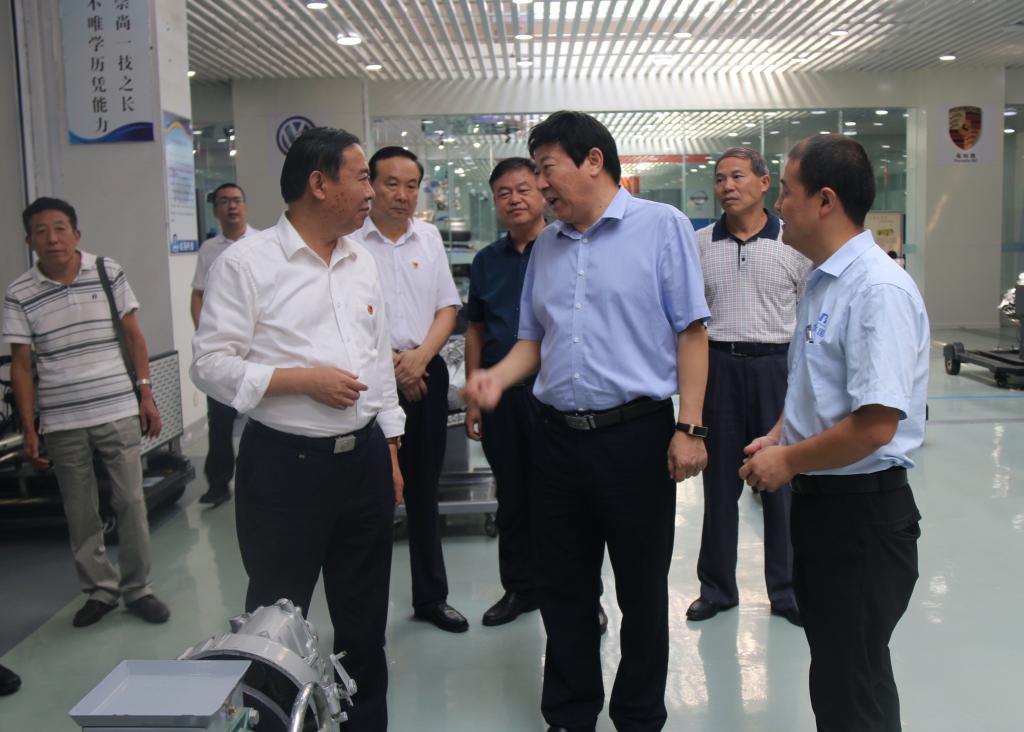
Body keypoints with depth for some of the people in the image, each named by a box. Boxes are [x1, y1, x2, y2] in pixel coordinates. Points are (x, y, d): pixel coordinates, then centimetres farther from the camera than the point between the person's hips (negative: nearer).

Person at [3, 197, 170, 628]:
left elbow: (133, 336, 5)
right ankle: (100, 589, 26)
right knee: (80, 512, 10)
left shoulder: (108, 273, 0)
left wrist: (146, 394, 1)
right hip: (62, 422, 0)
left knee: (130, 502, 4)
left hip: (118, 411, 0)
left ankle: (137, 588, 19)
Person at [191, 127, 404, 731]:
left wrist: (391, 449, 13)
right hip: (286, 466, -5)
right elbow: (212, 364, -11)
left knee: (364, 620, 17)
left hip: (364, 459, 6)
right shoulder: (248, 262, -9)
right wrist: (305, 378, -17)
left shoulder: (362, 262, 10)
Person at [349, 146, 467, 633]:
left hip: (426, 372, 5)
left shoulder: (428, 237, 11)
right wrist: (390, 364, -9)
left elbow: (447, 306, 10)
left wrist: (420, 356, -5)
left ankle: (431, 597, 26)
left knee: (424, 492, 14)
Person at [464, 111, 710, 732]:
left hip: (636, 433, -5)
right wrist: (499, 376, -1)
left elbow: (691, 331, -8)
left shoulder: (661, 227, -4)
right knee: (563, 589, 14)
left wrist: (689, 427, -14)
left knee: (642, 591, 10)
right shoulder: (546, 245, 13)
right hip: (558, 436, 5)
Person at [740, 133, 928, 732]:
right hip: (818, 498, 9)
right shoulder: (823, 281, 9)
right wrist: (778, 437, 6)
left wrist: (788, 461, -15)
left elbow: (874, 425, -26)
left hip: (861, 508, -9)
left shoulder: (879, 289, -21)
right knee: (830, 666, 22)